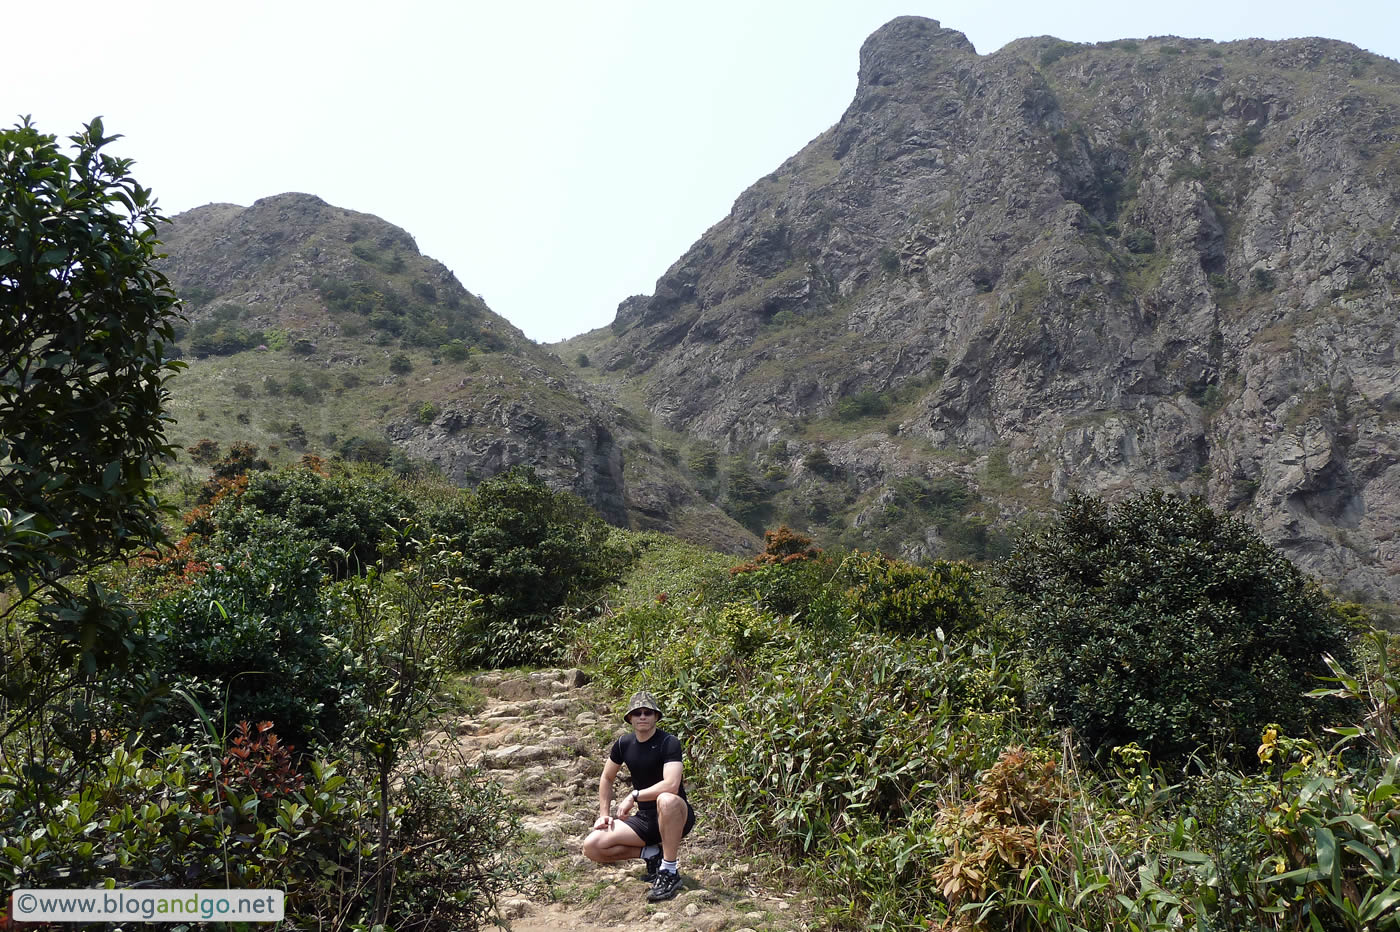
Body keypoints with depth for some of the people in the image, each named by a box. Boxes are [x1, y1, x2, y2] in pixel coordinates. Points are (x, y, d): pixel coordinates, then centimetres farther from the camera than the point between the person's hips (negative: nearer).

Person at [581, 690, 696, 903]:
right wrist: (604, 814, 9)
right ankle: (652, 854, 6)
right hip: (645, 819, 6)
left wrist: (634, 796, -23)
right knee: (592, 846, -11)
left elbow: (671, 785, -31)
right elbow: (606, 778, 17)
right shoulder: (624, 744, 2)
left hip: (676, 817, -6)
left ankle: (670, 872, -24)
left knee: (667, 800, -42)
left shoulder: (669, 742, -17)